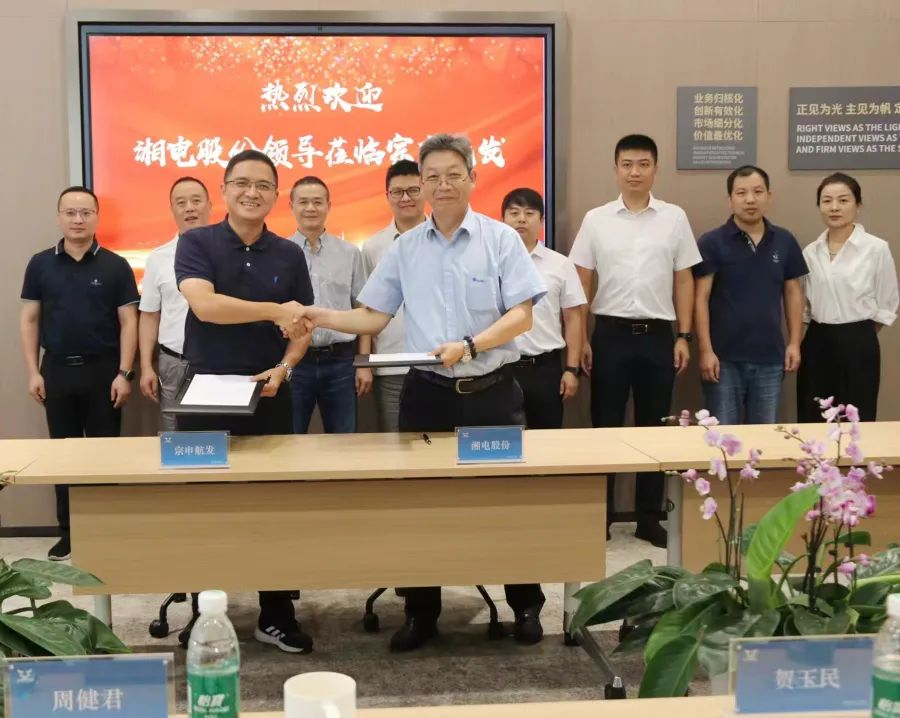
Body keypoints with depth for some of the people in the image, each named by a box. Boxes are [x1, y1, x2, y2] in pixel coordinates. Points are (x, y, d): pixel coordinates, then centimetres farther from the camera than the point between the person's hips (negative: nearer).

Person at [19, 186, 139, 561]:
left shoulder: (115, 266, -2)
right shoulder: (40, 264, 4)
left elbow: (128, 322, -2)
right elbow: (29, 320, 6)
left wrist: (124, 373, -9)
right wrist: (33, 372, -1)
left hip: (103, 369, -2)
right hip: (57, 369, 2)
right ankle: (68, 532, 19)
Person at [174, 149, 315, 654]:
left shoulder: (289, 254, 6)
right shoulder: (196, 243, -3)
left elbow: (302, 325, 7)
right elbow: (204, 304, -20)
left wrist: (285, 367, -11)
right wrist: (273, 311, -24)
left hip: (268, 395, 2)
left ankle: (277, 615, 18)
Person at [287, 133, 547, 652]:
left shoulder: (501, 239, -2)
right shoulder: (405, 249, 8)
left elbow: (522, 316, -8)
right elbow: (374, 317, 8)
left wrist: (468, 346, -21)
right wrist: (323, 317, -9)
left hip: (491, 391, -3)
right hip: (427, 392, 3)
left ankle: (527, 606, 23)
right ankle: (422, 613, 22)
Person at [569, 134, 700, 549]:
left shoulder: (674, 218, 4)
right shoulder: (596, 219, 2)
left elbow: (684, 281, 6)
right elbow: (581, 282, 4)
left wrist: (683, 336, 1)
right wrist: (580, 339, -2)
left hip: (657, 334, 1)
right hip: (610, 333, -1)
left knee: (654, 428, 8)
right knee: (605, 426, 5)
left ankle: (649, 518, 18)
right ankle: (600, 516, 15)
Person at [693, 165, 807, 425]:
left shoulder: (785, 241, 5)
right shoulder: (712, 242, -5)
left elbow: (793, 293, 11)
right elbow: (701, 299, -7)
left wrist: (794, 343, 4)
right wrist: (706, 350, -13)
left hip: (770, 357, 3)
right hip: (725, 358, -3)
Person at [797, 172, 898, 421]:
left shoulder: (877, 248, -7)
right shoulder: (810, 251, 6)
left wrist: (857, 334, 2)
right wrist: (822, 333, 10)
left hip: (858, 345, -4)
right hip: (817, 344, 4)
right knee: (812, 422, 8)